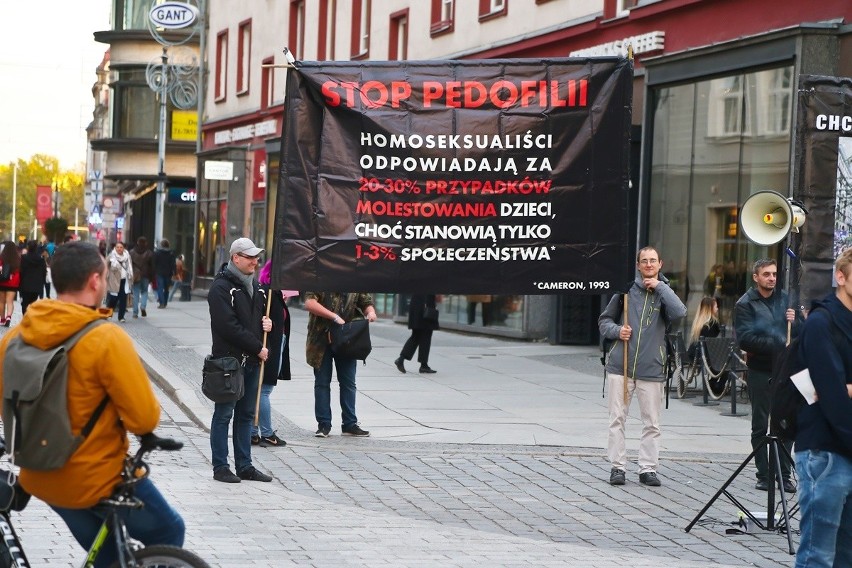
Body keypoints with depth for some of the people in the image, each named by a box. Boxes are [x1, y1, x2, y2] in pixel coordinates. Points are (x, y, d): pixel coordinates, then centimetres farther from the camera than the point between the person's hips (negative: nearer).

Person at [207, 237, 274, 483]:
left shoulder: (254, 284, 15)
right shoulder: (221, 287, -11)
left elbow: (262, 311, 28)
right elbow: (229, 327, -18)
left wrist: (267, 322, 4)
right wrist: (258, 348, -14)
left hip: (252, 361, 8)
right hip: (229, 359, -8)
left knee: (246, 414, 12)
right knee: (224, 414, 0)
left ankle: (244, 466, 18)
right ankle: (220, 467, 5)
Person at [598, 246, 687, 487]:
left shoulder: (664, 292, 5)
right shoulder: (626, 290, 6)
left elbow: (680, 313, -16)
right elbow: (604, 320, 14)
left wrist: (660, 286, -12)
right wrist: (617, 330, -7)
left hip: (652, 368, 0)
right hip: (621, 365, 0)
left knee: (651, 422, 3)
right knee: (617, 419, 2)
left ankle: (648, 468, 10)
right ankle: (617, 466, 9)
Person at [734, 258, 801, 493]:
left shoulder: (784, 299, 12)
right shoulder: (745, 304, -2)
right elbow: (744, 339, -14)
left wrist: (794, 322, -9)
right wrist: (776, 344, -21)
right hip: (760, 371, -3)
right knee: (760, 426, 3)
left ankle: (784, 475, 7)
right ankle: (763, 476, 10)